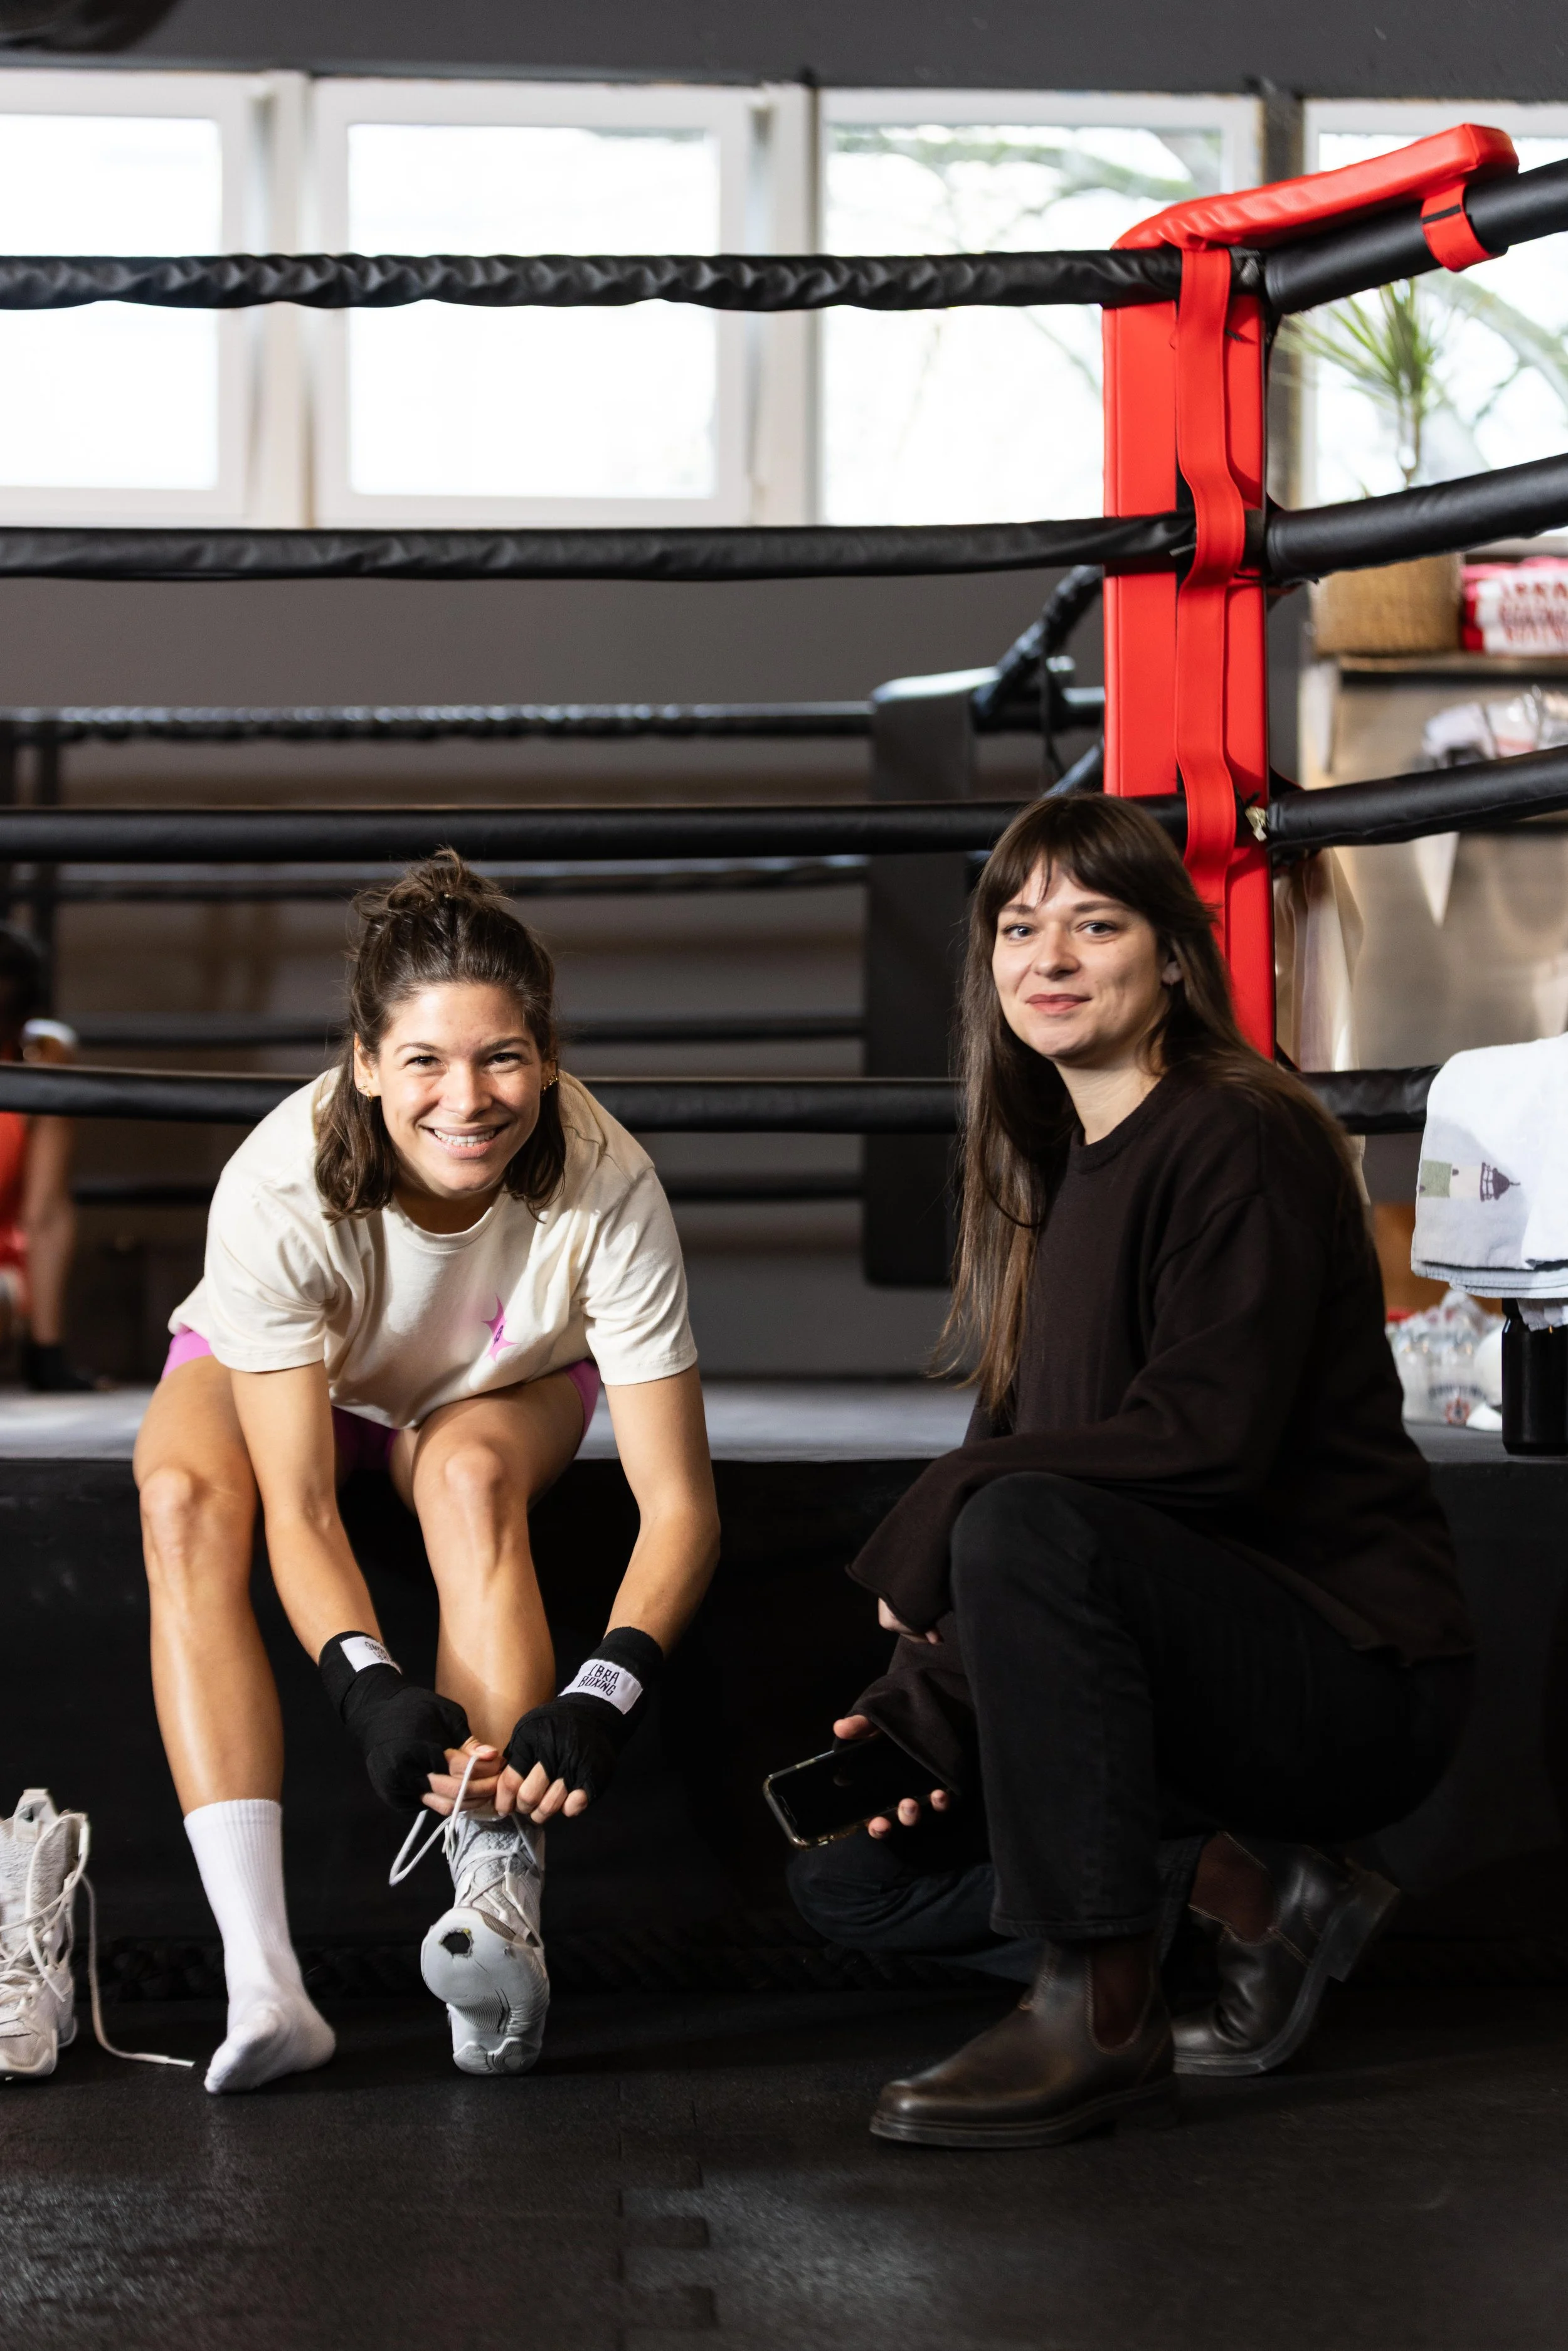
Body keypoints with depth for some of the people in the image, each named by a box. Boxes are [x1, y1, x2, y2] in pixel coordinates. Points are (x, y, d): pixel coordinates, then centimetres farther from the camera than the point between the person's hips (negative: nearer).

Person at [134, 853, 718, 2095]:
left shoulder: (608, 1189, -33)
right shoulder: (278, 1194, -36)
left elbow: (680, 1504, -32)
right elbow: (298, 1509, -34)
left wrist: (605, 1695, -49)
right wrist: (368, 1683, -52)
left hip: (502, 1389, 1)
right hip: (269, 1372, 0)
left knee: (470, 1473, -36)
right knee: (185, 1499, -33)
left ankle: (501, 1900, -43)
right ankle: (262, 1983, -43)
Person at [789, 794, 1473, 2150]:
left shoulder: (1241, 1144, -12)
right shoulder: (1053, 1172, 14)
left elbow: (1209, 1439, -23)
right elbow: (1024, 1450, 12)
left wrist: (934, 1525, -17)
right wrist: (932, 1704, -1)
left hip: (1354, 1672, -9)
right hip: (1200, 1662, 9)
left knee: (1025, 1530, -34)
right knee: (849, 1870, 5)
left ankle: (1098, 2020, -30)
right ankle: (1247, 1892, -3)